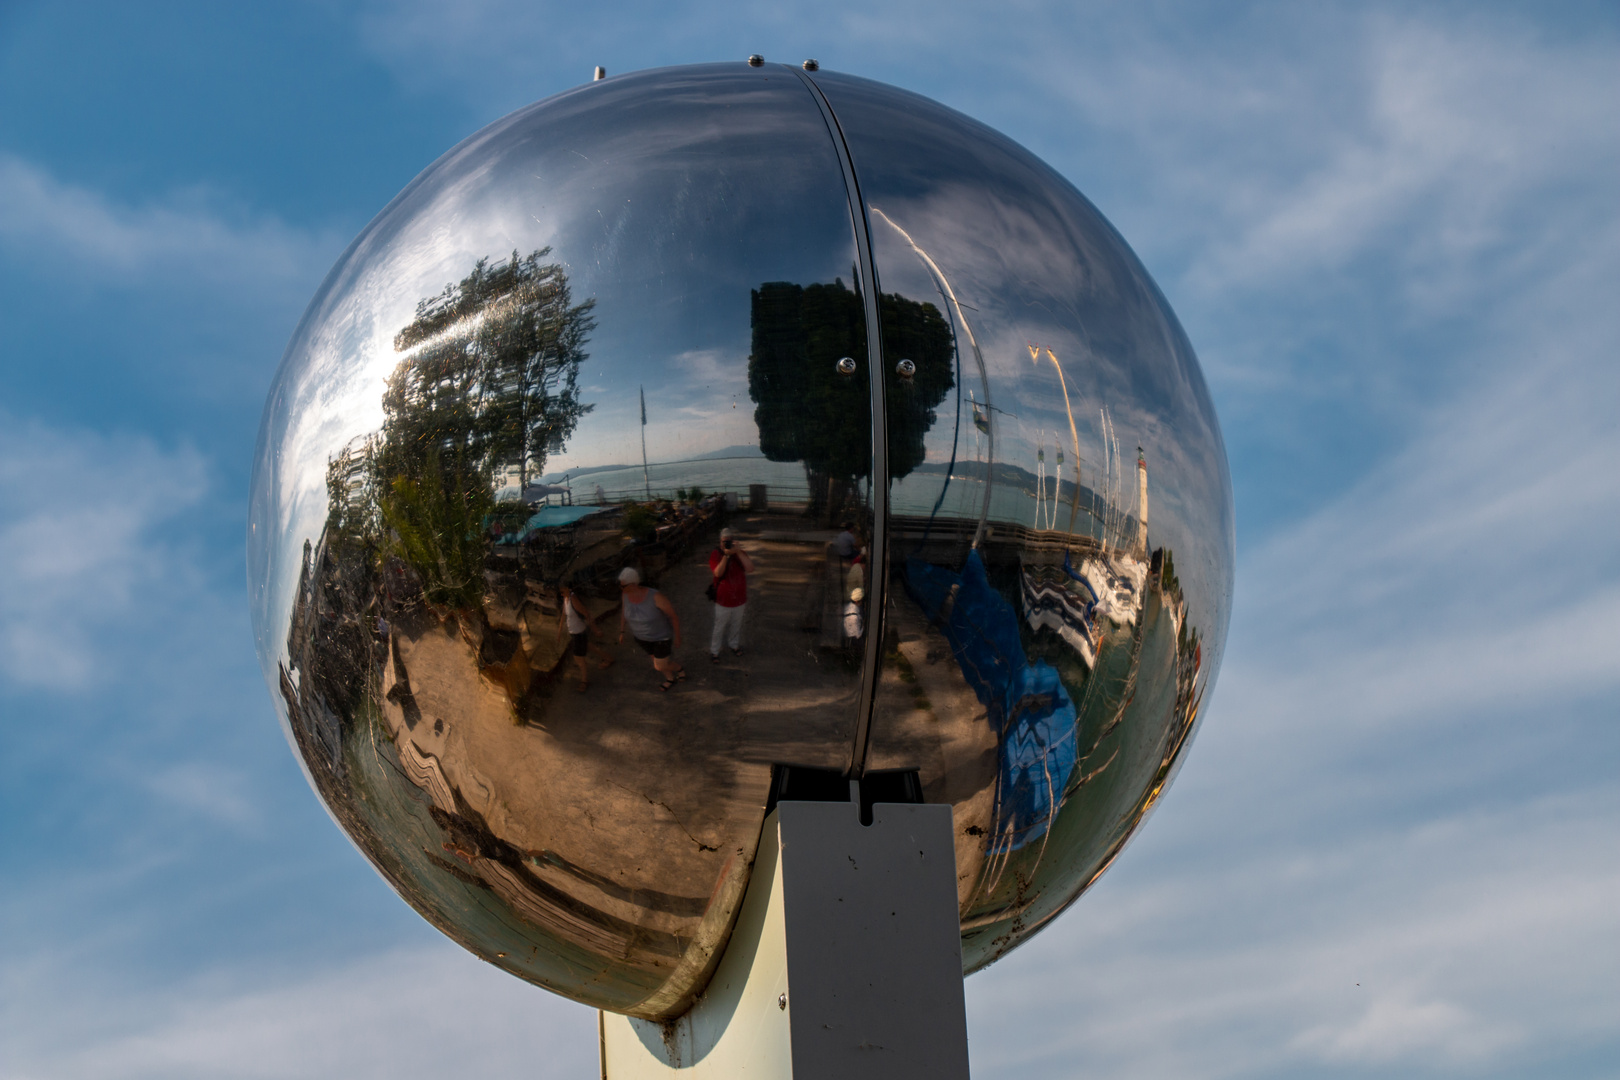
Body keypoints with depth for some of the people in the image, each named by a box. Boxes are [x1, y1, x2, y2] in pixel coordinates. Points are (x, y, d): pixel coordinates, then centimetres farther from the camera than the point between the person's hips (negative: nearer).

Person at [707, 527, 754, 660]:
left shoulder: (740, 553, -6)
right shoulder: (715, 555, -15)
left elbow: (750, 569, -20)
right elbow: (718, 573, -29)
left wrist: (738, 552, -28)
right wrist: (726, 555, -36)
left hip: (739, 598, 3)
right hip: (723, 599, -3)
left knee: (736, 624, 22)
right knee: (719, 627, 7)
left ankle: (734, 645, 43)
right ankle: (714, 651, 21)